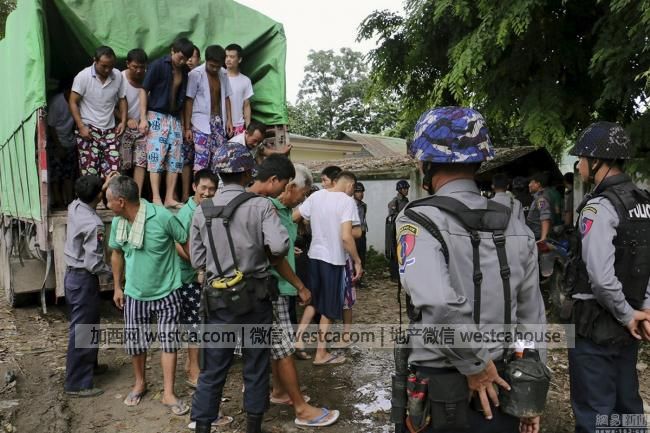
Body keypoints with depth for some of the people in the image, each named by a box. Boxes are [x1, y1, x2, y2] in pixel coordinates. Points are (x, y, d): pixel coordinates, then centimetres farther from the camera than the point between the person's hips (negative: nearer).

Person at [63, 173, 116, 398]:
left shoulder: (74, 207, -1)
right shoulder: (94, 224, -26)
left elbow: (86, 198, 26)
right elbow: (93, 263, -25)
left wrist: (104, 185, 27)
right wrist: (115, 271, -9)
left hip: (72, 274, 9)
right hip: (83, 280, -9)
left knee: (85, 326, 23)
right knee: (82, 331, 0)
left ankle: (89, 365, 38)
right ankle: (77, 383, 9)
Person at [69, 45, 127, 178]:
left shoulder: (118, 76, 1)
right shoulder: (83, 76, -8)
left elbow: (122, 99, 15)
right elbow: (73, 102, -6)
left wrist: (123, 121, 3)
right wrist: (81, 126, -14)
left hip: (110, 130, 4)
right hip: (88, 130, -3)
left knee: (113, 170, -3)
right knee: (90, 172, -7)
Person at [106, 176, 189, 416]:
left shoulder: (162, 217, -24)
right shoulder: (117, 222, -4)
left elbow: (186, 242, -12)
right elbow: (117, 254, 11)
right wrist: (117, 287, 13)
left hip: (166, 291, -4)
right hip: (135, 293, 5)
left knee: (168, 341, 1)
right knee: (135, 342, 12)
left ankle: (168, 393, 13)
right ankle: (139, 384, 36)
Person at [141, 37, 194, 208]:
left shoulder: (184, 71, 10)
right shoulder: (158, 65, -6)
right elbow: (144, 91, -5)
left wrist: (184, 122, 12)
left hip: (175, 118, 6)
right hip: (157, 116, -6)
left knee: (175, 159, 2)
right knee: (156, 157, -8)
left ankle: (169, 198, 7)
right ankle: (156, 198, -7)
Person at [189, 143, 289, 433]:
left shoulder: (202, 210, -1)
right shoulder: (261, 205, -9)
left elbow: (197, 261, 0)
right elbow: (279, 245, -21)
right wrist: (266, 261, 0)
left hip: (219, 299, 2)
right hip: (256, 297, -2)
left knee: (213, 368, 11)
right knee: (256, 364, 14)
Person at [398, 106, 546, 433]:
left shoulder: (419, 219, -16)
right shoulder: (515, 226, 1)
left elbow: (440, 305, -33)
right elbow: (531, 317, 7)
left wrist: (474, 366, -16)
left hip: (443, 386, -4)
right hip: (504, 385, 5)